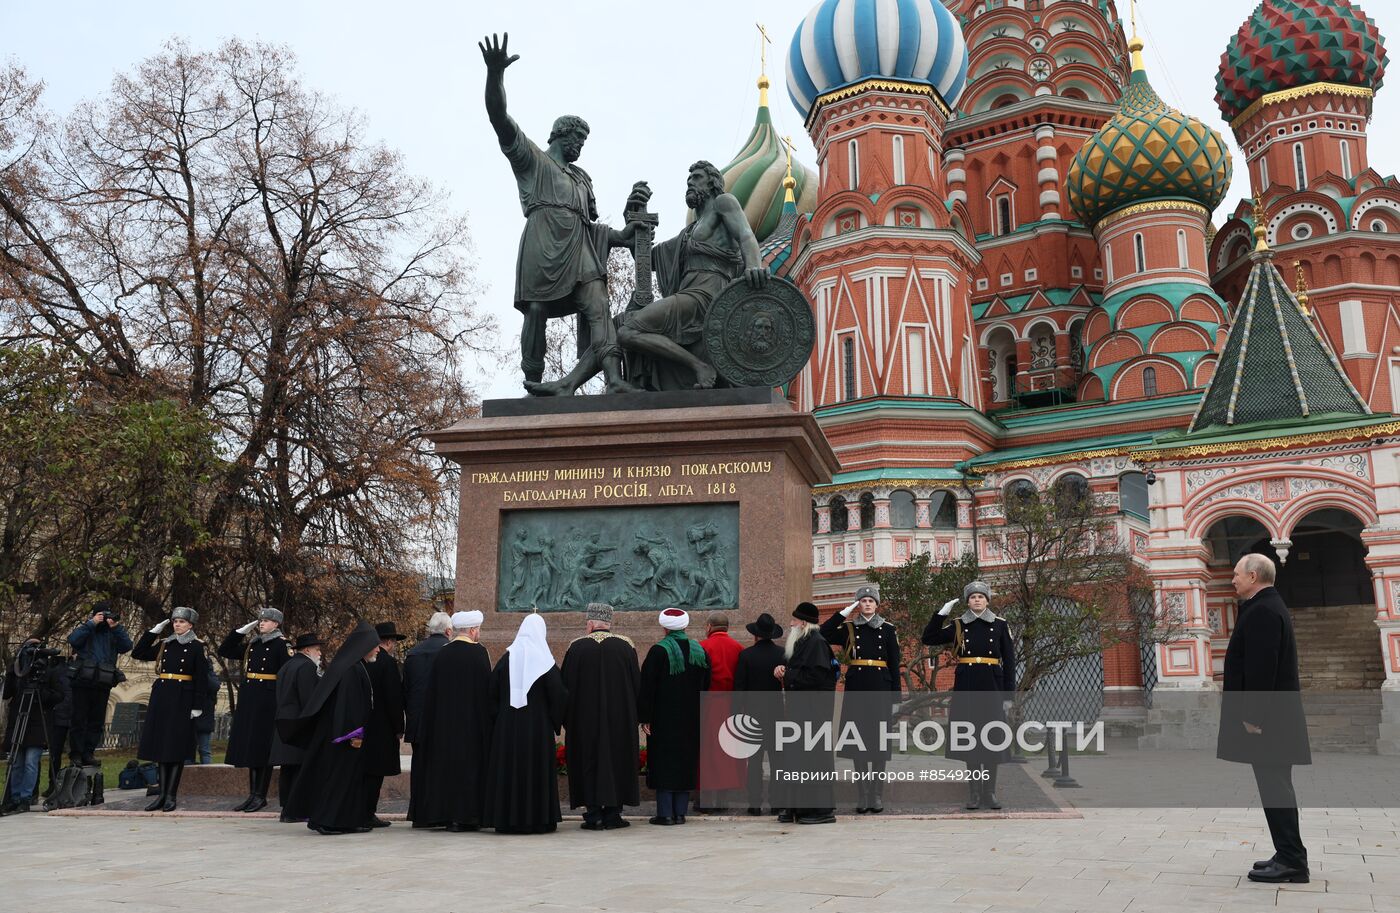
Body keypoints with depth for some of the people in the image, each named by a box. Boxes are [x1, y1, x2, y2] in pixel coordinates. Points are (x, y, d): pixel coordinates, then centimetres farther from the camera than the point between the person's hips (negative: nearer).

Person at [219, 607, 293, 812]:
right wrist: (241, 631, 7)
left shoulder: (281, 645, -7)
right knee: (249, 746, 9)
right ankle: (252, 794, 15)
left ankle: (261, 796, 4)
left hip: (268, 701, -7)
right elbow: (224, 651, 18)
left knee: (263, 748, -3)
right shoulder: (251, 644, 13)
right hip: (248, 700, 7)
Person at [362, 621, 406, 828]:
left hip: (363, 724, 8)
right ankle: (367, 814, 0)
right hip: (381, 726, -8)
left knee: (365, 771, 14)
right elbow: (394, 697, -16)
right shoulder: (388, 663, -14)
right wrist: (399, 728, -8)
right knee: (375, 772, -2)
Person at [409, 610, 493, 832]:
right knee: (470, 763, 3)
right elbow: (487, 688, -10)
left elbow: (432, 692, 6)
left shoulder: (442, 654, 2)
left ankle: (446, 815, 12)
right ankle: (468, 816, 4)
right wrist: (487, 721, -2)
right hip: (472, 721, -4)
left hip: (443, 722, 4)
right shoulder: (479, 653, -9)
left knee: (446, 763, 10)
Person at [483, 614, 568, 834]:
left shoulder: (507, 658, 2)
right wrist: (556, 719, 6)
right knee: (537, 769, 3)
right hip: (537, 724, -3)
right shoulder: (543, 659, -6)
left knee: (508, 768, 8)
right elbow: (558, 693, -8)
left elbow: (492, 691, 4)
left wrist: (498, 716, 13)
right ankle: (538, 819, 3)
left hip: (507, 725, 3)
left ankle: (507, 818, 10)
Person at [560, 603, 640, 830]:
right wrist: (632, 714, 14)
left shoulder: (577, 647, -7)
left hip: (586, 718, -1)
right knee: (617, 759, 10)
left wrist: (568, 718, 8)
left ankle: (593, 814, 5)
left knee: (589, 761, 6)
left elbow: (565, 685, -3)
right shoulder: (625, 645, -2)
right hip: (620, 716, 2)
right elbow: (637, 683, 4)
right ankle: (613, 813, 11)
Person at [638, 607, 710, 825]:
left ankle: (665, 813, 0)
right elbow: (706, 685, 12)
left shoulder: (659, 651, -11)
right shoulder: (700, 651, 5)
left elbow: (647, 687, -12)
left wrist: (644, 718, -7)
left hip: (663, 718, -5)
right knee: (686, 762, 10)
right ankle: (680, 812, 12)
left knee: (663, 763, 1)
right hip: (691, 719, 5)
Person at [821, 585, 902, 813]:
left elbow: (894, 665, 6)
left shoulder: (888, 630, 7)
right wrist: (843, 613, -8)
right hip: (856, 690, 0)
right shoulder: (848, 629, 7)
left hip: (880, 690, 0)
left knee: (879, 742, 1)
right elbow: (822, 635, -8)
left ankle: (877, 796, 9)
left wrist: (896, 696, 1)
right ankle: (862, 796, 8)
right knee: (858, 742, 1)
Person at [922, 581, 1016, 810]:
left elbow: (1009, 661, 3)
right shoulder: (958, 625, 6)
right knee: (970, 739, 3)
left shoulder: (1000, 624, 3)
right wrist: (942, 613, -7)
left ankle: (990, 792, 11)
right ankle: (974, 793, 11)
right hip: (966, 688, 1)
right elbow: (928, 638, -1)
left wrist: (1008, 694, -1)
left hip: (991, 687, -1)